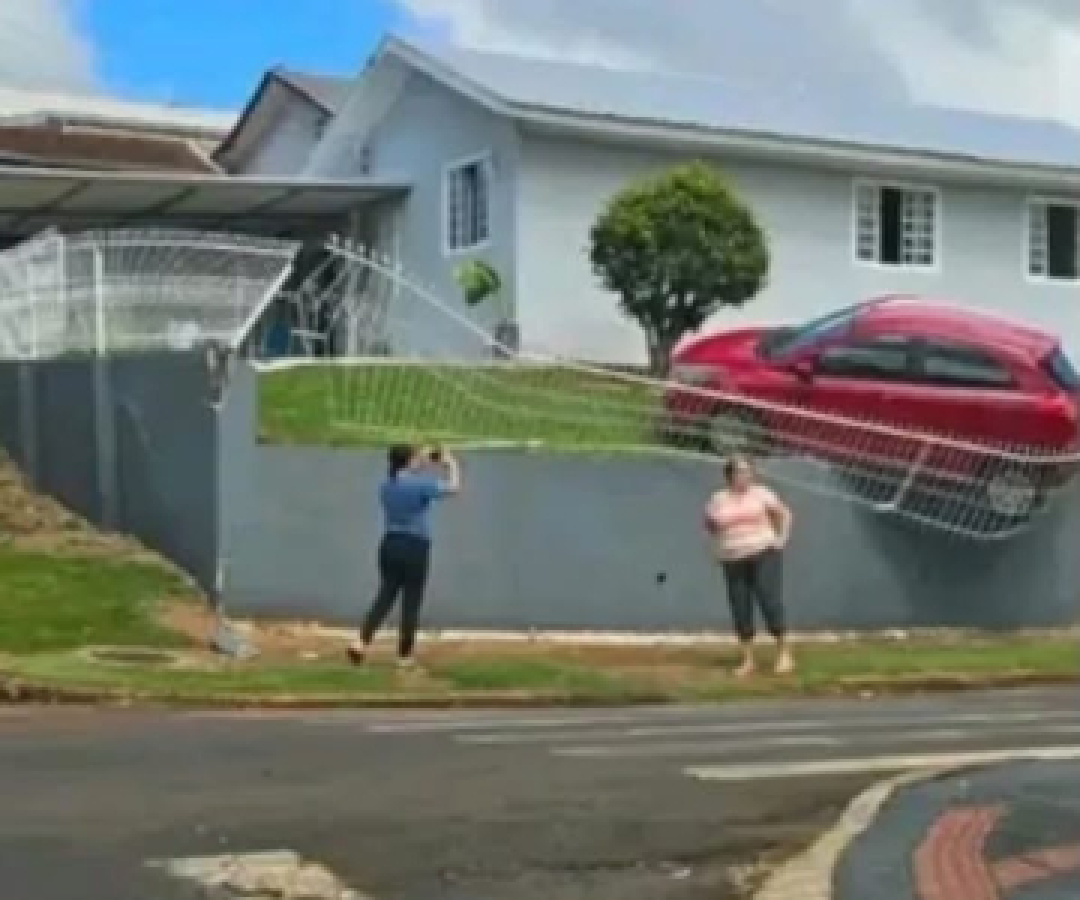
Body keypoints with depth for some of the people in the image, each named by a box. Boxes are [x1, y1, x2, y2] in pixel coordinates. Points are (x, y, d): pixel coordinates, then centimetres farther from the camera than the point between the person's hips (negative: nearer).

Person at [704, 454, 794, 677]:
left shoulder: (761, 493, 4)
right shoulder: (718, 499, 7)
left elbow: (785, 514, 11)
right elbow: (710, 525, 18)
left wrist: (781, 538, 1)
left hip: (764, 555, -2)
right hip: (734, 562, 2)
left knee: (770, 601, -13)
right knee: (741, 610, 0)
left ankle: (784, 653, -3)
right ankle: (748, 660, 9)